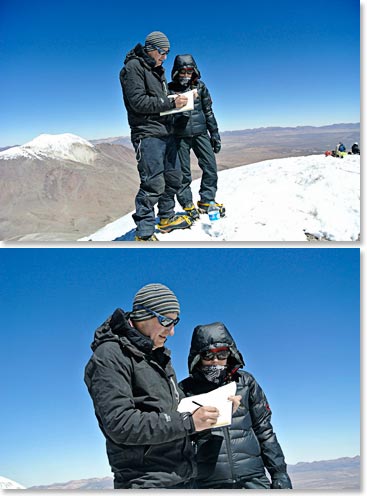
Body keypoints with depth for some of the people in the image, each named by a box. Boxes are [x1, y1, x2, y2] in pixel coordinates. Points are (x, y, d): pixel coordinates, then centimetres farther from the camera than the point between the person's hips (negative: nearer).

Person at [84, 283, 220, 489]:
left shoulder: (159, 356, 16)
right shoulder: (111, 356, -10)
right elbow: (119, 423, -20)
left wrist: (200, 411, 0)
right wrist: (188, 423, -21)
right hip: (147, 482, -8)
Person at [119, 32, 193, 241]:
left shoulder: (157, 70, 22)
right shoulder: (134, 67, -7)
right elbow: (138, 102, -17)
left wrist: (178, 99, 7)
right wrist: (171, 103, -17)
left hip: (167, 133, 9)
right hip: (148, 135, -9)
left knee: (173, 177, 15)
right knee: (153, 183, -12)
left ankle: (166, 218, 32)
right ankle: (144, 233, -5)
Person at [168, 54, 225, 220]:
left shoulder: (200, 87, 8)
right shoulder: (170, 89, 1)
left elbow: (208, 111, 12)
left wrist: (214, 133, 10)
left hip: (200, 133, 3)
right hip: (180, 136, -2)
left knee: (210, 167, -3)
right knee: (183, 172, 0)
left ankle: (206, 201, 11)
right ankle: (187, 205, 11)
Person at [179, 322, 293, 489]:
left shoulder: (246, 382, 8)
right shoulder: (186, 390, 2)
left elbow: (264, 430, 11)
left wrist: (279, 473, 9)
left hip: (253, 479, 2)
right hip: (209, 484, -1)